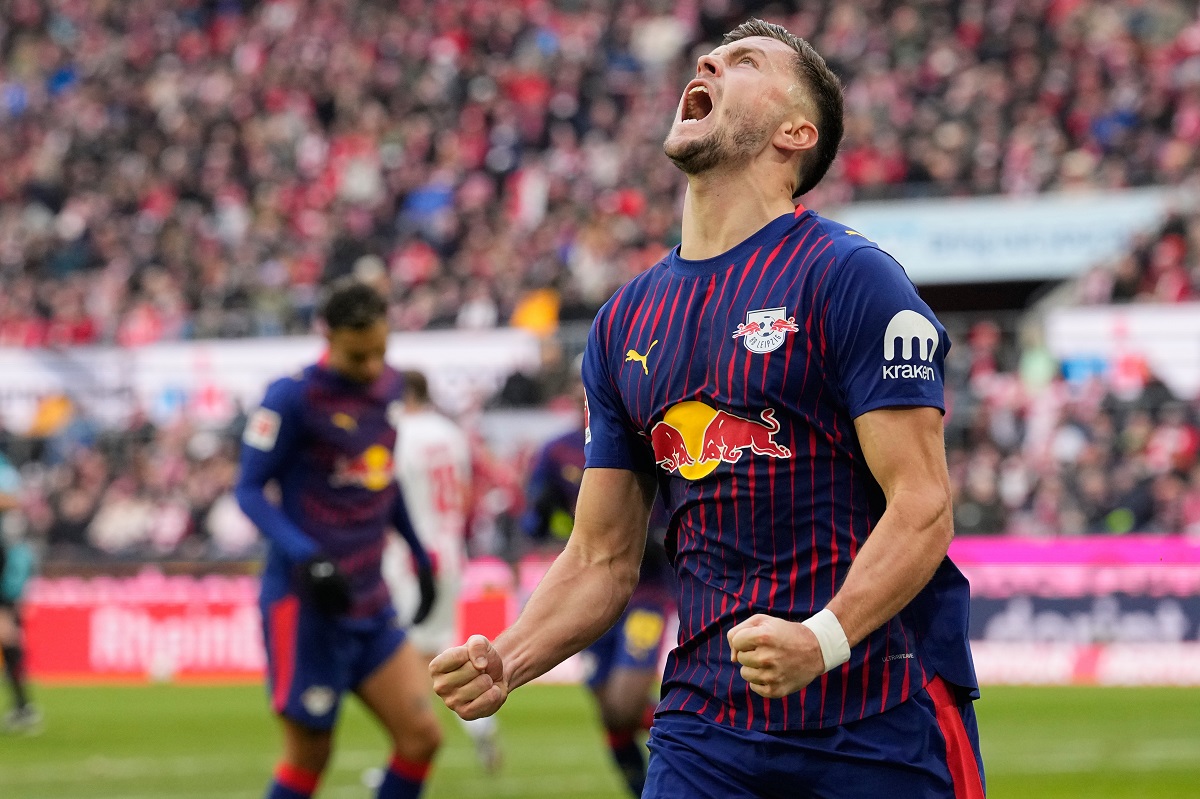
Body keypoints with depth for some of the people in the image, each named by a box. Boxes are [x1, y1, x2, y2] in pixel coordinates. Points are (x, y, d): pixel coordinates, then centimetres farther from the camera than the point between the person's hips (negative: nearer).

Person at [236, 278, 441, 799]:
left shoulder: (388, 386, 10)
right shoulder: (294, 398, -13)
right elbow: (249, 489, -12)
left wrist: (419, 554, 24)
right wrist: (302, 556, -25)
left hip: (371, 604, 7)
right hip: (307, 603, -7)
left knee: (421, 735, -1)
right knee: (308, 757, -1)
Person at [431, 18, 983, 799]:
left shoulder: (850, 277, -5)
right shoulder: (624, 321, 13)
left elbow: (922, 507, -12)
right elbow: (603, 557, 16)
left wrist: (823, 638, -27)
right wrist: (504, 662, -2)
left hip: (880, 719, -4)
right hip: (705, 724, 5)